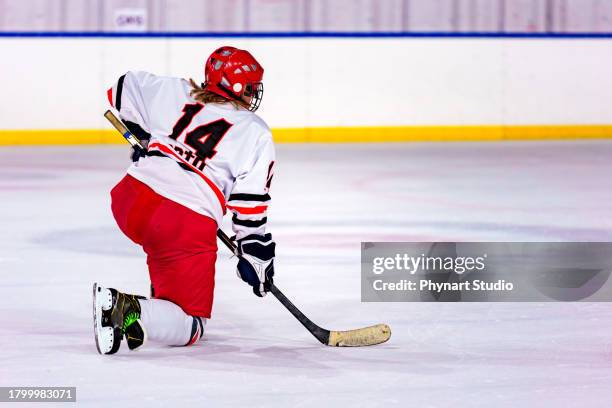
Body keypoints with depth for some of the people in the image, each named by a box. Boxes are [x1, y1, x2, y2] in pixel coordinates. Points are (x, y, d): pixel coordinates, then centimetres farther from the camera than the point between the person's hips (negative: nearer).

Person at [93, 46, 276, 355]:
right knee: (189, 327, 2)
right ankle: (130, 311, -24)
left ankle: (163, 300, 33)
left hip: (131, 200, 6)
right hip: (187, 225, -6)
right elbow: (249, 203, -1)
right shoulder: (256, 134, 4)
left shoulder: (177, 92, 14)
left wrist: (143, 138, 41)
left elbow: (125, 90, 28)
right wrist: (255, 253, 10)